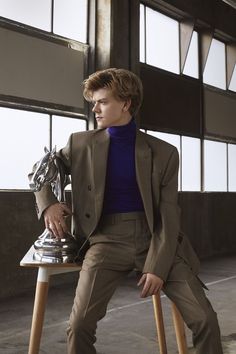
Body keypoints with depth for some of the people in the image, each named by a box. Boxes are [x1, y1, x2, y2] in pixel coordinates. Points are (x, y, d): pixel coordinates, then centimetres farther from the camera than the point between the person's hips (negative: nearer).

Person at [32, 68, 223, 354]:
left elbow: (169, 217, -2)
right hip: (108, 239, 0)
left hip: (155, 239, 0)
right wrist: (47, 204, -3)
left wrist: (158, 267, -12)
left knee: (205, 320, -9)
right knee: (79, 325, -19)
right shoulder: (81, 144, 3)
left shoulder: (164, 153, -1)